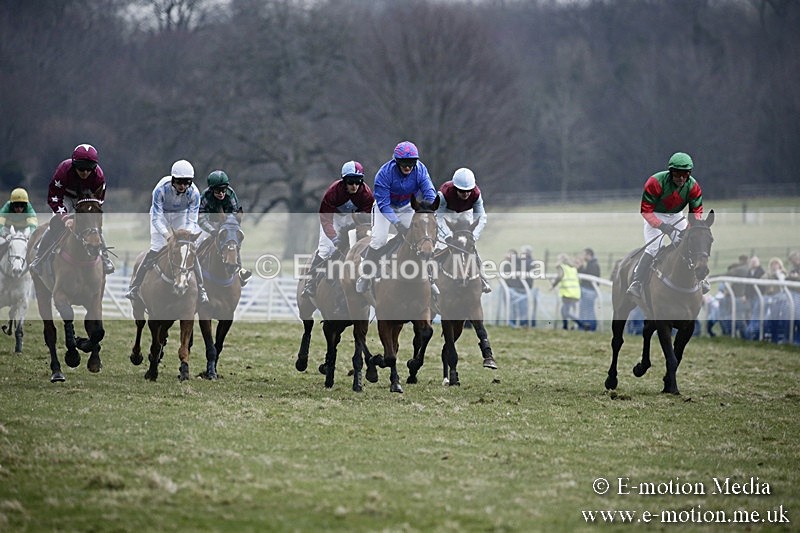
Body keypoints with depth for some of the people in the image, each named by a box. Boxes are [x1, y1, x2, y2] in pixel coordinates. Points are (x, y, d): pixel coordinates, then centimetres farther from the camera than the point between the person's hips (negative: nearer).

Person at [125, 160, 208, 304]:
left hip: (181, 215, 2)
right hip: (161, 214, -2)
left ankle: (201, 290, 3)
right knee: (156, 248, -14)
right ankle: (134, 286, -4)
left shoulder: (194, 193, -29)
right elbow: (156, 218, -33)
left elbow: (192, 221, -25)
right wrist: (167, 235, -49)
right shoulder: (161, 188, -35)